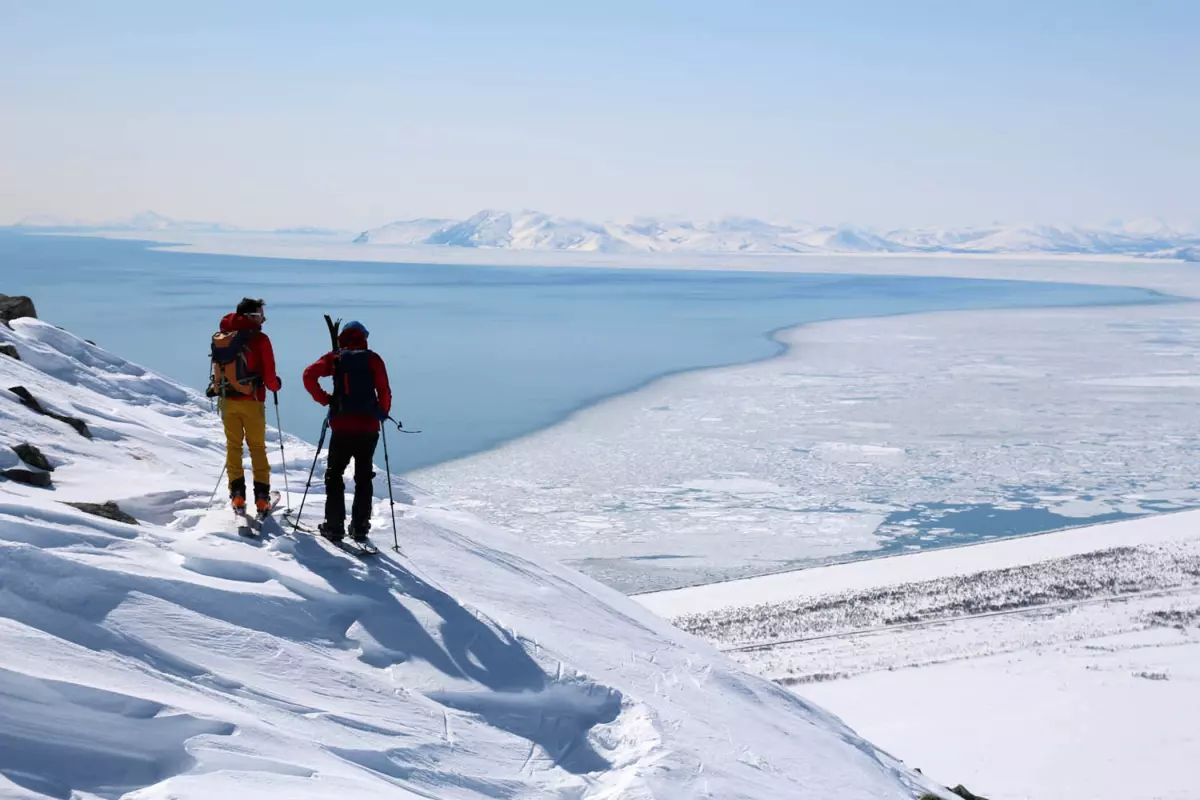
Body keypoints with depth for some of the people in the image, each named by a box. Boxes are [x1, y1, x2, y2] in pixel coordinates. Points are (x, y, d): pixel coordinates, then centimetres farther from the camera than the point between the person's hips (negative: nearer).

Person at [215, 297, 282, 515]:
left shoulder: (220, 338, 2)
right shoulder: (259, 339, -12)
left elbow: (217, 369, 10)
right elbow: (269, 375, -11)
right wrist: (275, 385, 9)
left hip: (227, 399, 3)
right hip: (252, 400, -3)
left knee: (233, 446, 12)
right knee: (257, 447, 7)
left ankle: (237, 495, 6)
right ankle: (262, 497, 4)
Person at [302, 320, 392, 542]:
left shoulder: (335, 357, 6)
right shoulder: (373, 358, 4)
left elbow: (309, 375, -7)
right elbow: (384, 390, -2)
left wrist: (323, 399, 4)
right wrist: (383, 412, 15)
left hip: (342, 425, -1)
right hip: (368, 426, 1)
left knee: (335, 474, 11)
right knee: (364, 477, 11)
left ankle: (334, 526, 6)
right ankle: (360, 527, 9)